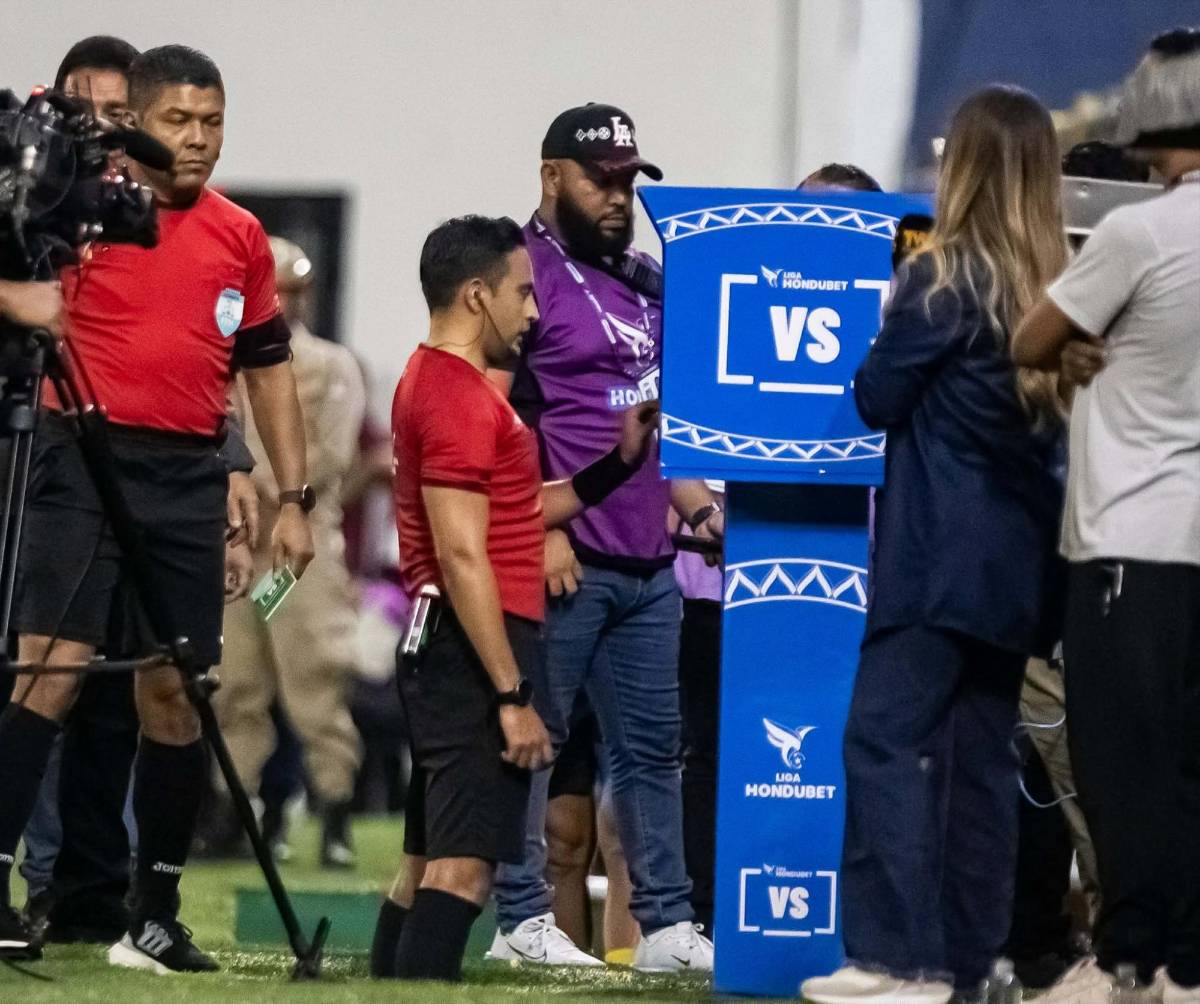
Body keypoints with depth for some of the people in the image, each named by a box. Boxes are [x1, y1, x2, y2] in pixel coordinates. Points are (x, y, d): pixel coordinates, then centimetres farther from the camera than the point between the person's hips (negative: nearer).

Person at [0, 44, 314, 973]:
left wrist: (295, 498, 16)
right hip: (88, 457, -4)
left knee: (175, 689, 6)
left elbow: (268, 366, 19)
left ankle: (157, 914, 14)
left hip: (189, 478, 4)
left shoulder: (240, 236, 12)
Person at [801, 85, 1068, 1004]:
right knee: (982, 753, 10)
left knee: (889, 739, -6)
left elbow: (876, 399, -4)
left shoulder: (945, 279, -11)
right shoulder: (1058, 286, 7)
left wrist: (895, 337, 13)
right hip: (1017, 552, 7)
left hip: (938, 550, -7)